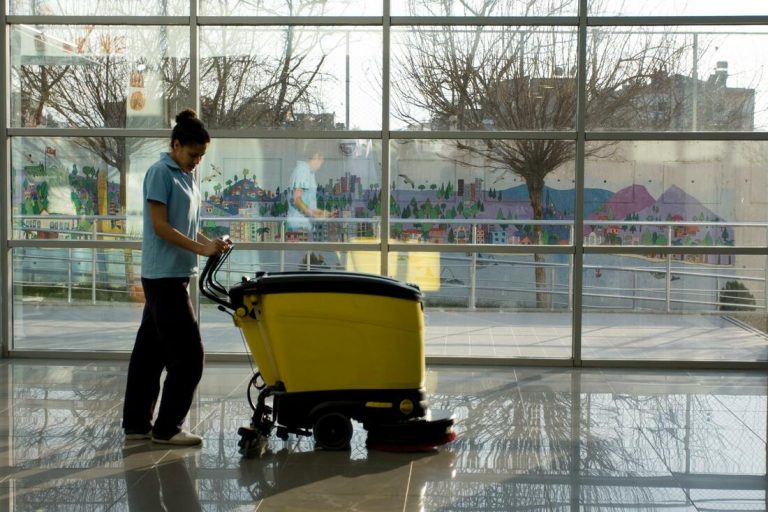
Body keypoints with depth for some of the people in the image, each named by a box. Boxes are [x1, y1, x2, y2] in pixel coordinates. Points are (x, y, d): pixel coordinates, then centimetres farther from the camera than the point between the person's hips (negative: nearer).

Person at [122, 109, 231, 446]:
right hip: (164, 275, -9)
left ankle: (136, 424, 19)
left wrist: (210, 243, 4)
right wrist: (201, 248, -19)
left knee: (150, 351, 12)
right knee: (187, 354, -7)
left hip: (173, 276, 9)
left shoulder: (186, 176, 15)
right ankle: (166, 428, 2)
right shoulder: (160, 173, -12)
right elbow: (160, 226, -16)